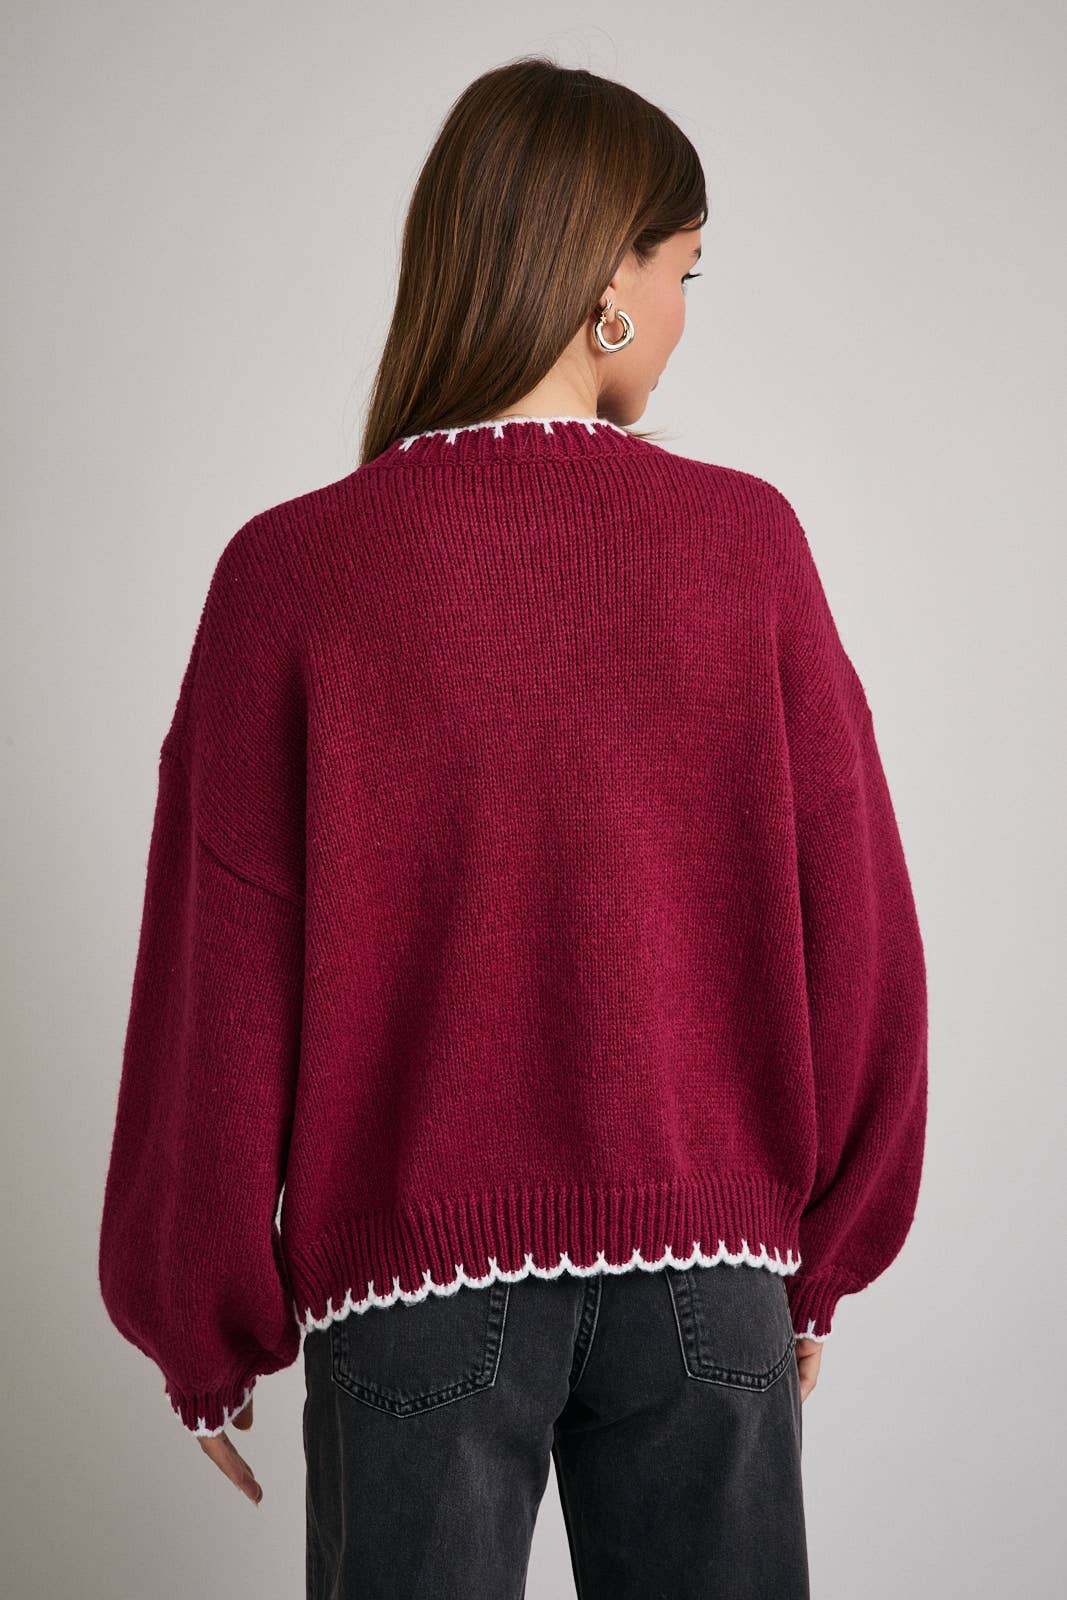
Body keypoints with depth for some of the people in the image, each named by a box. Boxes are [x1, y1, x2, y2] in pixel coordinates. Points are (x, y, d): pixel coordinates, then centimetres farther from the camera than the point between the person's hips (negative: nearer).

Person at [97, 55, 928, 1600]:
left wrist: (203, 1334, 8)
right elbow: (855, 935, -1)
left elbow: (218, 982, -5)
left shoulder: (294, 572, -9)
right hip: (706, 1263, 1)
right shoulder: (747, 543, -6)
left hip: (416, 1270, -1)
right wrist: (815, 1262, 13)